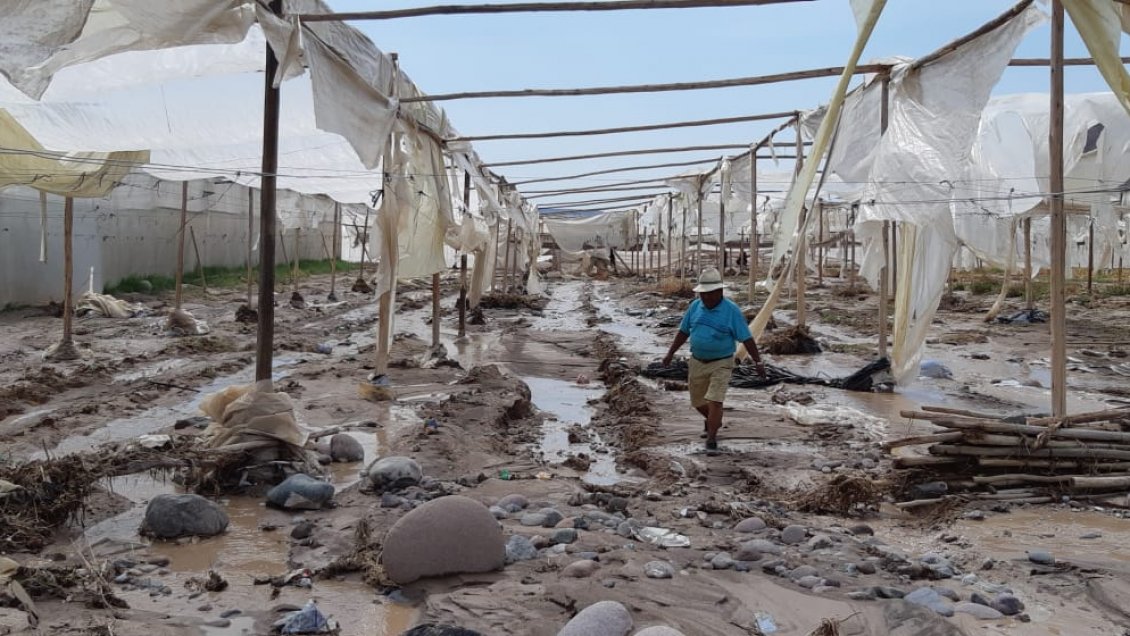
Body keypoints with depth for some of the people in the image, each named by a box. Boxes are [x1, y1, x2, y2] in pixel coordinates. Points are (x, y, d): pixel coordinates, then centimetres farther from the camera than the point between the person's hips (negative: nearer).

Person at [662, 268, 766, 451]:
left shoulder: (732, 310, -14)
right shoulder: (695, 306, -1)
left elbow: (746, 338, -13)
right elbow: (684, 332, 9)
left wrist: (758, 362, -17)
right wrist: (670, 354, 8)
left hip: (721, 363, -5)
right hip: (697, 362, 5)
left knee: (715, 401, -12)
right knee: (697, 402, 15)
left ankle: (711, 437, 0)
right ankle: (714, 420, 44)